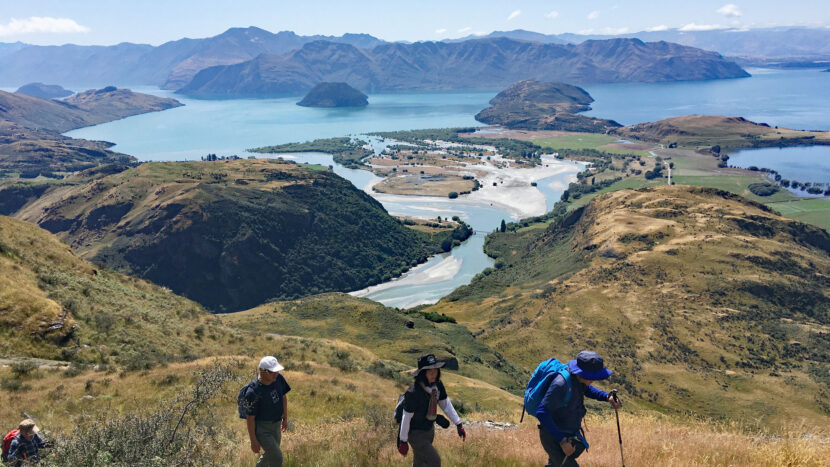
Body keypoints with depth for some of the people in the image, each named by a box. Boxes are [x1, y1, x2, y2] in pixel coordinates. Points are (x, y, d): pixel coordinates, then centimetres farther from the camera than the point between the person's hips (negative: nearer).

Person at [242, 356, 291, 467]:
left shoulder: (279, 378, -11)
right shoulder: (253, 392, -30)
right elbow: (250, 418, -20)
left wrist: (285, 418, 15)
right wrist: (253, 441, -13)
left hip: (276, 425, 7)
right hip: (261, 428, -7)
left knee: (271, 454, 24)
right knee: (277, 458, -6)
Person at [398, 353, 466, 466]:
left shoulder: (438, 385, -10)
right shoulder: (413, 392, -31)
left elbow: (446, 404, 4)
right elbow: (406, 418, -23)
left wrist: (459, 425, 3)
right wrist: (403, 441, -15)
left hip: (429, 429, 7)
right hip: (415, 432, -7)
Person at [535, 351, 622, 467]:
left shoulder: (578, 379, -5)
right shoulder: (560, 384, -31)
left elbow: (587, 389, 20)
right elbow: (542, 413, -31)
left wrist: (607, 397, 1)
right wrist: (562, 441, -32)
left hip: (569, 434, 9)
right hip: (553, 437, -9)